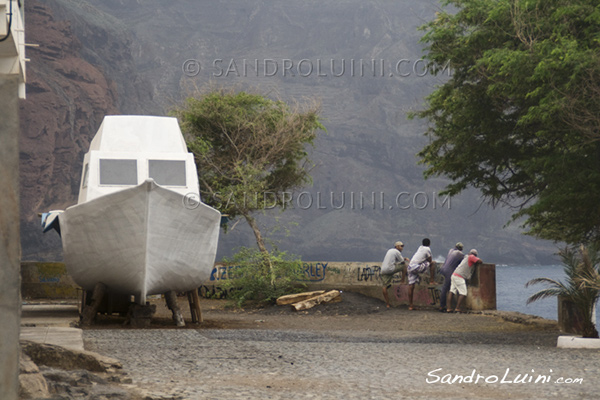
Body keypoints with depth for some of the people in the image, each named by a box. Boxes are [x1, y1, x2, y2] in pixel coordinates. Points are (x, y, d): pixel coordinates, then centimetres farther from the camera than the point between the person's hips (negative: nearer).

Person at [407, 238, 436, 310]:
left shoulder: (420, 247, 22)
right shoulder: (427, 249, 1)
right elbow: (430, 261, 6)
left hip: (410, 267, 7)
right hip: (416, 267, -7)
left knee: (411, 285, 8)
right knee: (433, 263, 4)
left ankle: (410, 305, 10)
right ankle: (431, 280, 5)